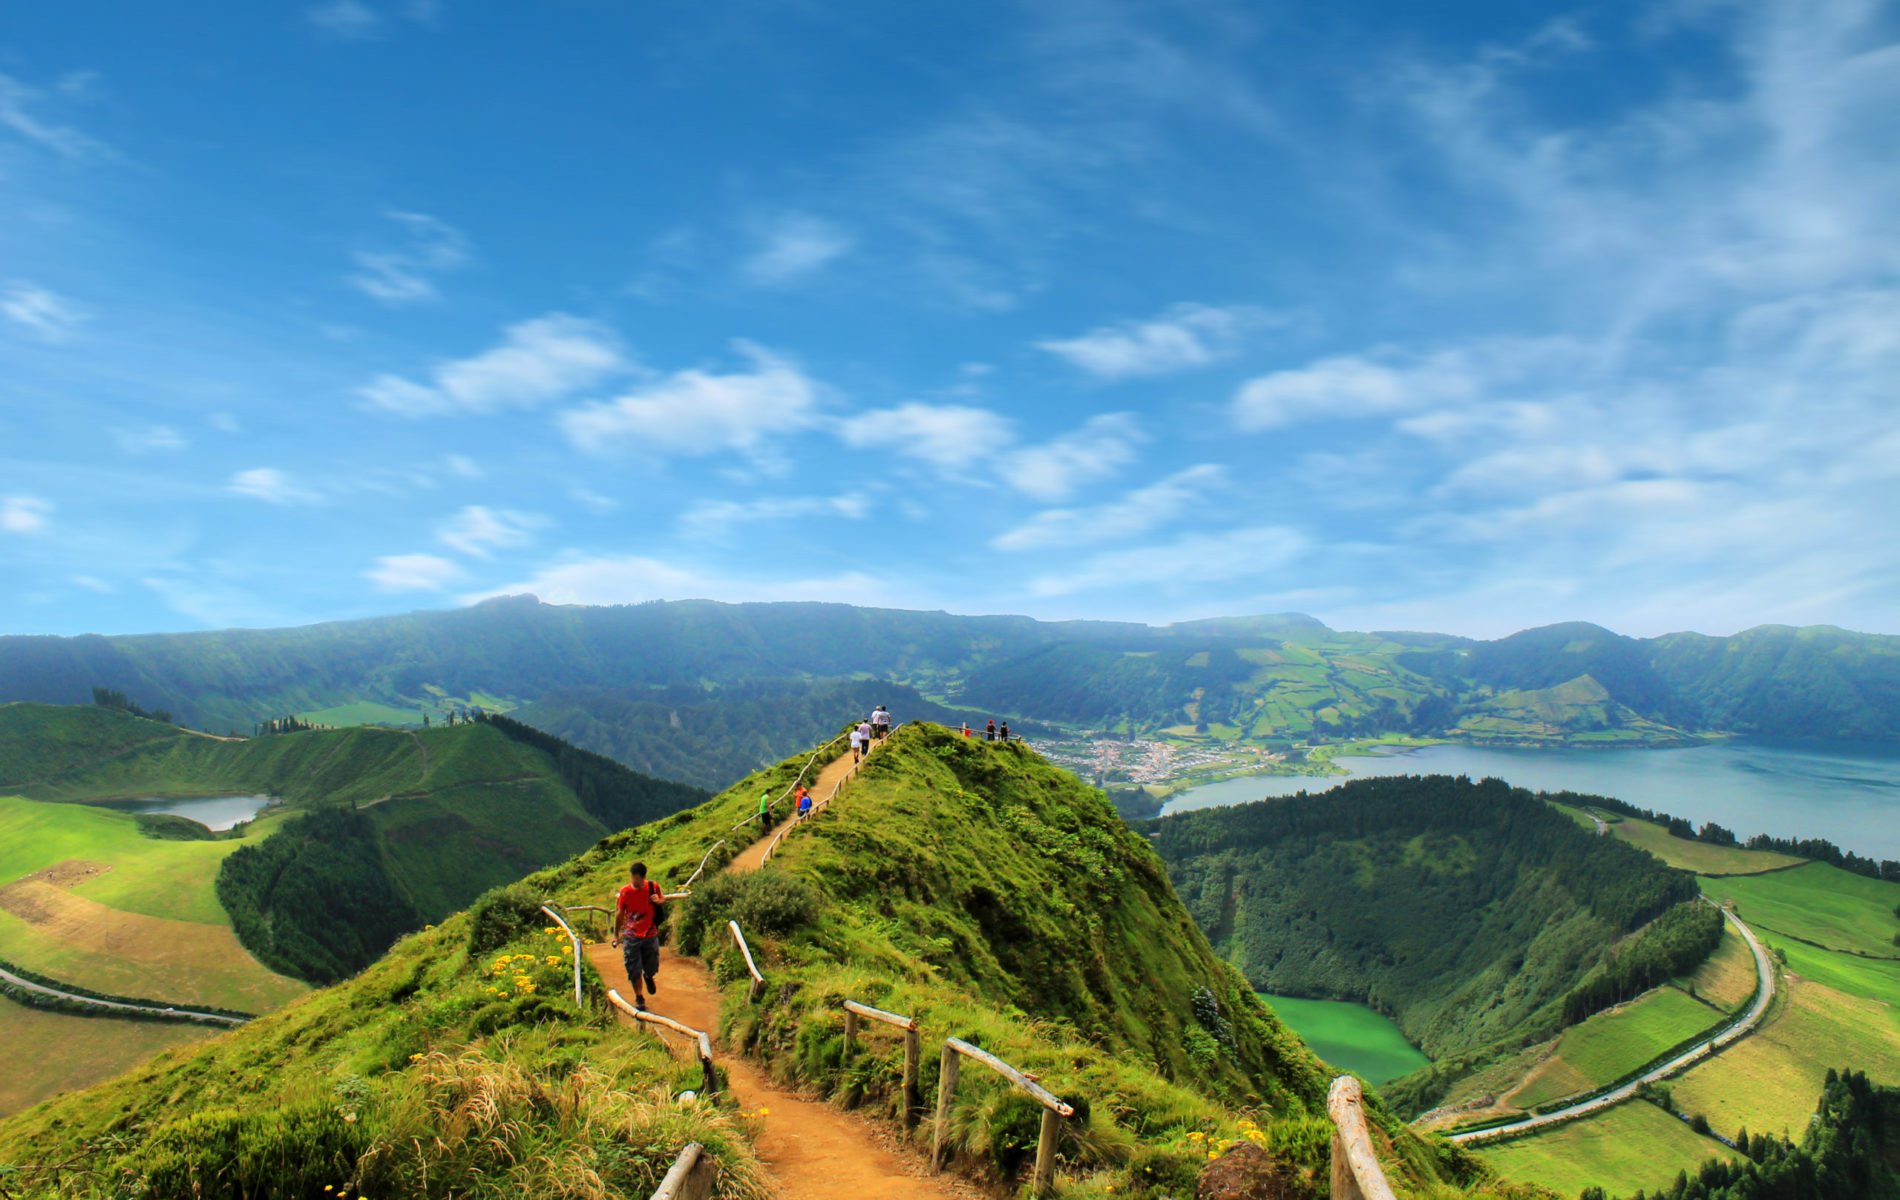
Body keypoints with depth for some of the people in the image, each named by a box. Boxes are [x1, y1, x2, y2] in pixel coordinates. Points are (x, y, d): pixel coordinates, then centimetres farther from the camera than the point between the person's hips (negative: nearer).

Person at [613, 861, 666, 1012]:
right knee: (634, 969, 0)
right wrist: (616, 934, 7)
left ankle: (648, 977, 44)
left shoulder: (653, 887, -7)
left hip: (650, 935, 0)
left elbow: (663, 900, 10)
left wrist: (659, 901, -15)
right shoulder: (625, 891, -7)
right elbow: (619, 913, 3)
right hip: (631, 936, 0)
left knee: (652, 968, 7)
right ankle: (639, 997, 19)